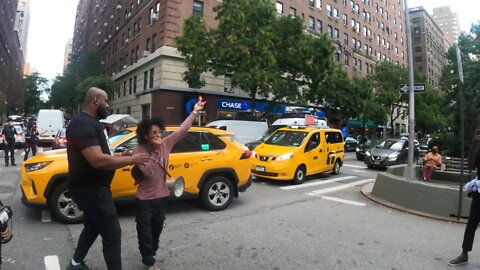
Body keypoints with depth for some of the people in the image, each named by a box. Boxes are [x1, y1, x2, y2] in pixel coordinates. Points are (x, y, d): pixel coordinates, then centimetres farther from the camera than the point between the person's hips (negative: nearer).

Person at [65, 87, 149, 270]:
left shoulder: (88, 123, 13)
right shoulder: (84, 124, -22)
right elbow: (97, 160, -33)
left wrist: (119, 157, 5)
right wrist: (130, 160, -24)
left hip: (91, 187, 11)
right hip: (91, 189, -11)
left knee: (92, 227, 27)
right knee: (112, 234, -6)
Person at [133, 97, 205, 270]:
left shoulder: (166, 144, -5)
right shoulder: (139, 151, -17)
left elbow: (182, 130, -5)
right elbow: (148, 172, -26)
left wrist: (194, 112, -5)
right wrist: (155, 151, -27)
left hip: (161, 196, 5)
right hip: (145, 198, -4)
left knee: (157, 228, 20)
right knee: (145, 231, 7)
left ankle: (151, 253, 42)